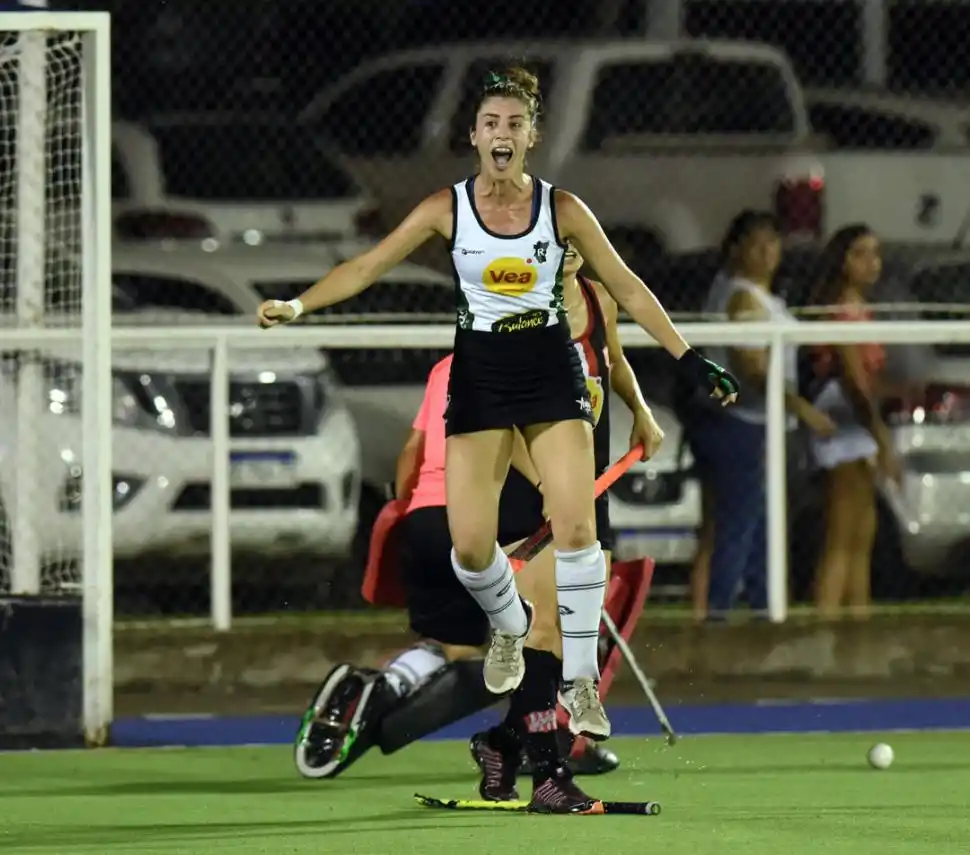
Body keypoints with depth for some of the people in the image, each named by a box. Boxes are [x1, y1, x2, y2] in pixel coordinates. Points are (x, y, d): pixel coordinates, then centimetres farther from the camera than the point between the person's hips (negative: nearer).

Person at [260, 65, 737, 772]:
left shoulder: (562, 209, -3)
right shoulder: (447, 209, -3)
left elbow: (627, 288, 3)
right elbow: (368, 267, 1)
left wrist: (689, 359, -1)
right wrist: (297, 306, -11)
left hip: (551, 369, -1)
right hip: (479, 372, 1)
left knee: (575, 527, -15)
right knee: (470, 544, -7)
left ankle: (581, 678, -3)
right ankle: (509, 626, 27)